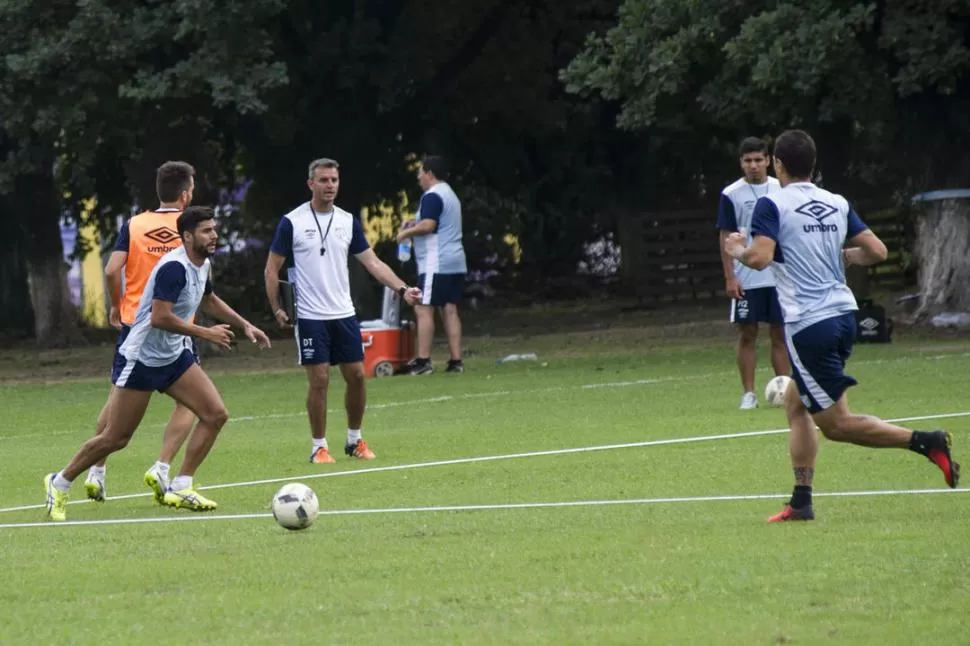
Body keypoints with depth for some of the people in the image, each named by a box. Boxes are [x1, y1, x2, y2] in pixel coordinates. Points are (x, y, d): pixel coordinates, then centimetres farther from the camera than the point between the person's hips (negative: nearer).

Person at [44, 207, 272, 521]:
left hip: (174, 357, 9)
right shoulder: (174, 268, -24)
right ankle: (60, 483, 18)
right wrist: (206, 333, -24)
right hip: (142, 359, -9)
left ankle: (180, 488, -1)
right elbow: (160, 318, -31)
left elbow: (209, 300, 27)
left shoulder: (202, 265, 5)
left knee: (216, 414, -7)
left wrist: (245, 325, 21)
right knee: (115, 439, -2)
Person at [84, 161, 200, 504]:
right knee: (188, 401, 8)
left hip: (133, 323, 3)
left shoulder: (134, 225, 0)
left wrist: (117, 305, 9)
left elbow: (112, 271, -8)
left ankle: (95, 472, 12)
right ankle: (161, 469, -7)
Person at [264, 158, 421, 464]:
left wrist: (402, 289, -7)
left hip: (344, 314, 4)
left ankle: (355, 440, 20)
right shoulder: (292, 222, -6)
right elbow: (272, 269, -1)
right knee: (319, 380, -5)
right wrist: (277, 310, -7)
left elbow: (372, 261, 6)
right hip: (310, 318, -4)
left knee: (357, 376, 4)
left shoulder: (348, 221, 6)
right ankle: (319, 447, 6)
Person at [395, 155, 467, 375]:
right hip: (455, 263, 10)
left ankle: (423, 361, -13)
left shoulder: (432, 196, -11)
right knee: (449, 310, 7)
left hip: (436, 264, -10)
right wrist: (412, 230, 17)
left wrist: (406, 232, -7)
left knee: (423, 309, -8)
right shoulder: (450, 195, 21)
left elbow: (428, 225, -22)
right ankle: (456, 361, 4)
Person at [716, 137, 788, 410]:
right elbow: (726, 237, -2)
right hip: (746, 280, -2)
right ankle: (748, 393, 5)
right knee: (747, 335, 1)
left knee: (780, 334, 4)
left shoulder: (782, 190, 4)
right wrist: (730, 277, -8)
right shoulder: (731, 195, -3)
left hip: (780, 277, 2)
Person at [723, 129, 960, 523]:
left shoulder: (772, 205, -7)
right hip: (843, 313, 7)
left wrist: (738, 251, 2)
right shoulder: (837, 204, 11)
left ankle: (925, 441, -16)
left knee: (835, 423, -2)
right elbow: (877, 251, 8)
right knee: (796, 403, 19)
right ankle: (801, 502, 14)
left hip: (807, 324, -7)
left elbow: (760, 257, -19)